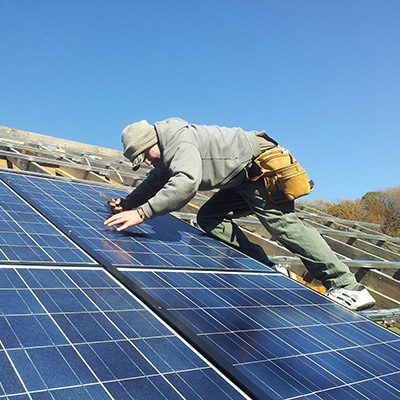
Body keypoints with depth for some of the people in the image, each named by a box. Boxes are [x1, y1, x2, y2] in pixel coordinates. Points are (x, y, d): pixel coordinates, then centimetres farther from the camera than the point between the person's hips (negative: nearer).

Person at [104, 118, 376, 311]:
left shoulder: (179, 142, -23)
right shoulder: (166, 153, 11)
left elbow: (186, 183, -41)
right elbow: (156, 181, 26)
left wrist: (143, 212, -42)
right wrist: (129, 202, 12)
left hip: (259, 167, -11)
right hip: (243, 180, 11)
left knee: (283, 224, -19)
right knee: (208, 219, 5)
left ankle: (347, 287, -16)